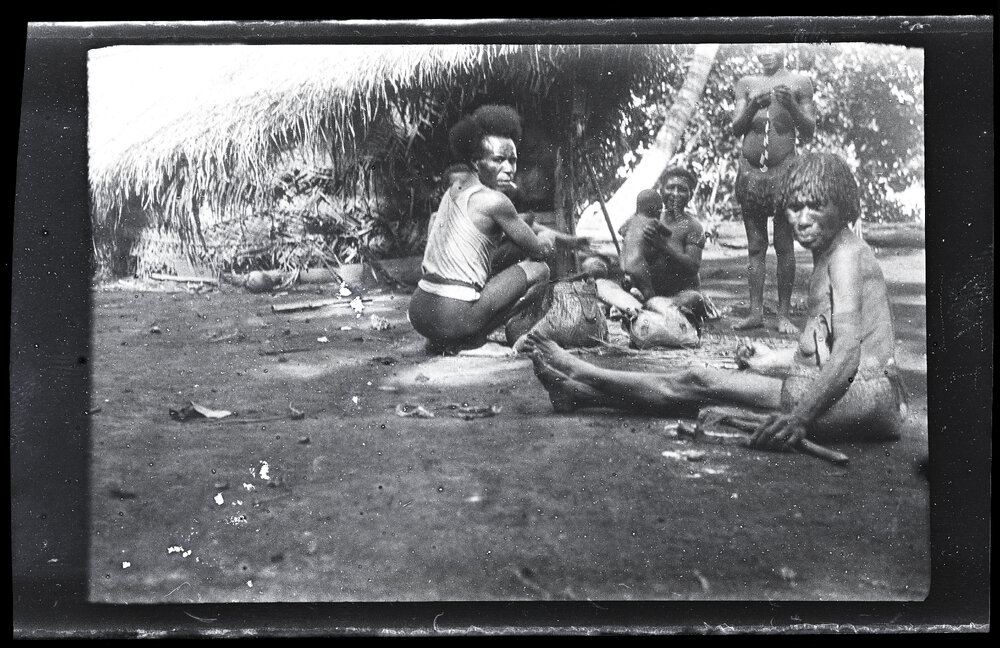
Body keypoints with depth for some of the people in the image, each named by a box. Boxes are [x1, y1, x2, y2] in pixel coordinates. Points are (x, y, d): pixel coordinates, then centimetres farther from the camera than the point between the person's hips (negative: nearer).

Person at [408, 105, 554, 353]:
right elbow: (537, 251, 1)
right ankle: (469, 341, -2)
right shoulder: (494, 201, -10)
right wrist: (548, 246, 25)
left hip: (418, 312, 8)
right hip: (451, 320, -8)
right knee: (539, 270, 5)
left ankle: (441, 340, 14)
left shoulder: (455, 188, 13)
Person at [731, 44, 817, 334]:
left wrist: (791, 105, -12)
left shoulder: (799, 83, 8)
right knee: (755, 245, 5)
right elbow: (736, 129, 8)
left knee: (784, 244, -4)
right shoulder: (747, 84, 14)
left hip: (783, 170, -2)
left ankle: (784, 314, 1)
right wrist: (752, 107, -12)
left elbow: (808, 133, 5)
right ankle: (756, 312, 7)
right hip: (750, 170, 2)